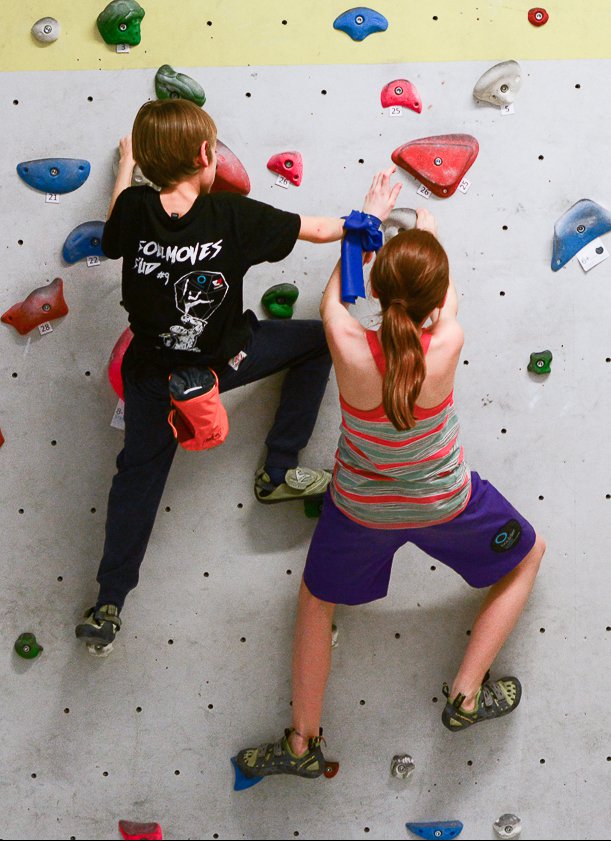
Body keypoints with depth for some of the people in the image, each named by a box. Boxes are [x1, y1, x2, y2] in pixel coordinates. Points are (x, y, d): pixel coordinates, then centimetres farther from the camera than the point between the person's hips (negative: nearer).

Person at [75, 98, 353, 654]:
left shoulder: (134, 211, -17)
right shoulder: (235, 216, -23)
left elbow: (113, 236, 9)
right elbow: (321, 230, -10)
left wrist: (127, 161, 24)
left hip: (151, 372, 3)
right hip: (223, 359, -3)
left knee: (140, 472, 18)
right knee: (319, 339, 16)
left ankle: (108, 606, 18)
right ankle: (278, 472, 20)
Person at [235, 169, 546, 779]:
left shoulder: (349, 350, -29)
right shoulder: (446, 348, -29)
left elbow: (333, 298, -4)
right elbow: (445, 304, -3)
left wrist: (368, 220, 11)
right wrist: (431, 235, 16)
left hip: (361, 509, 1)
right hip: (443, 502, 0)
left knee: (316, 600, 28)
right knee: (528, 556, 29)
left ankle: (302, 743, 35)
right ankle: (467, 695, 29)